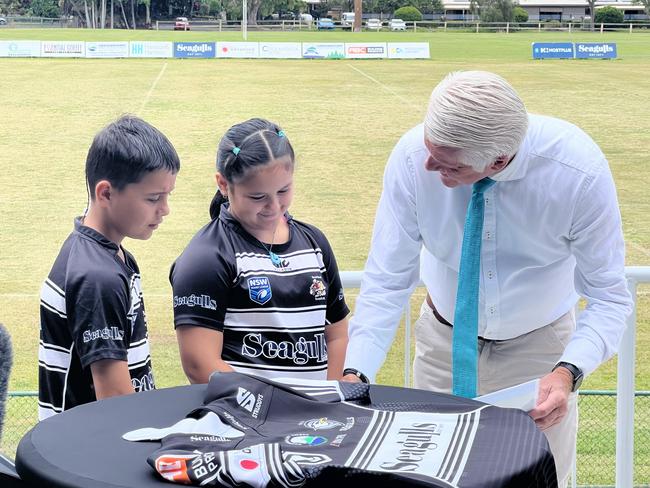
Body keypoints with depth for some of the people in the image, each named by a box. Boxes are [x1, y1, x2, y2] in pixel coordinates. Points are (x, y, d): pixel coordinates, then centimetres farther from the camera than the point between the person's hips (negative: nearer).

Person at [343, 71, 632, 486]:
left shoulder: (580, 170, -28)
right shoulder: (412, 157, -25)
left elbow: (609, 296, -21)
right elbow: (388, 280, -19)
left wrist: (568, 372, -38)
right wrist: (356, 373, -30)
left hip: (540, 347, -1)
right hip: (445, 342, 1)